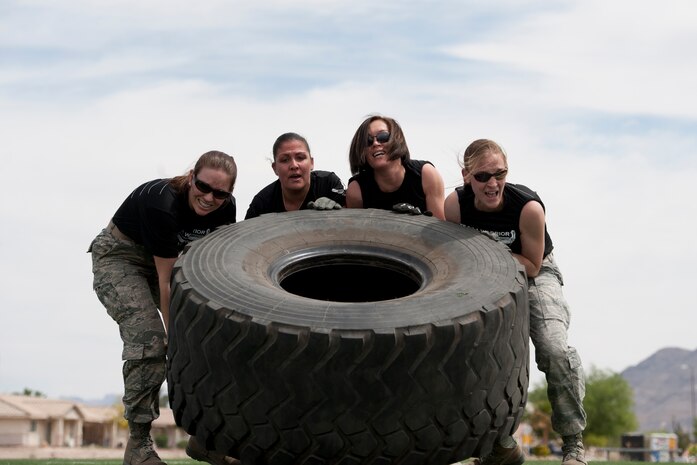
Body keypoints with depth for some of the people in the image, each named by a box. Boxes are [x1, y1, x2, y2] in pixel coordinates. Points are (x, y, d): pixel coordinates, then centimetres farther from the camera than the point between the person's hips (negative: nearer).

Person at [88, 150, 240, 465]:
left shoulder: (225, 208, -17)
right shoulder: (161, 203, -35)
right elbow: (166, 282, -31)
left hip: (165, 257, 6)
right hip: (119, 258, -6)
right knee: (149, 342, -23)